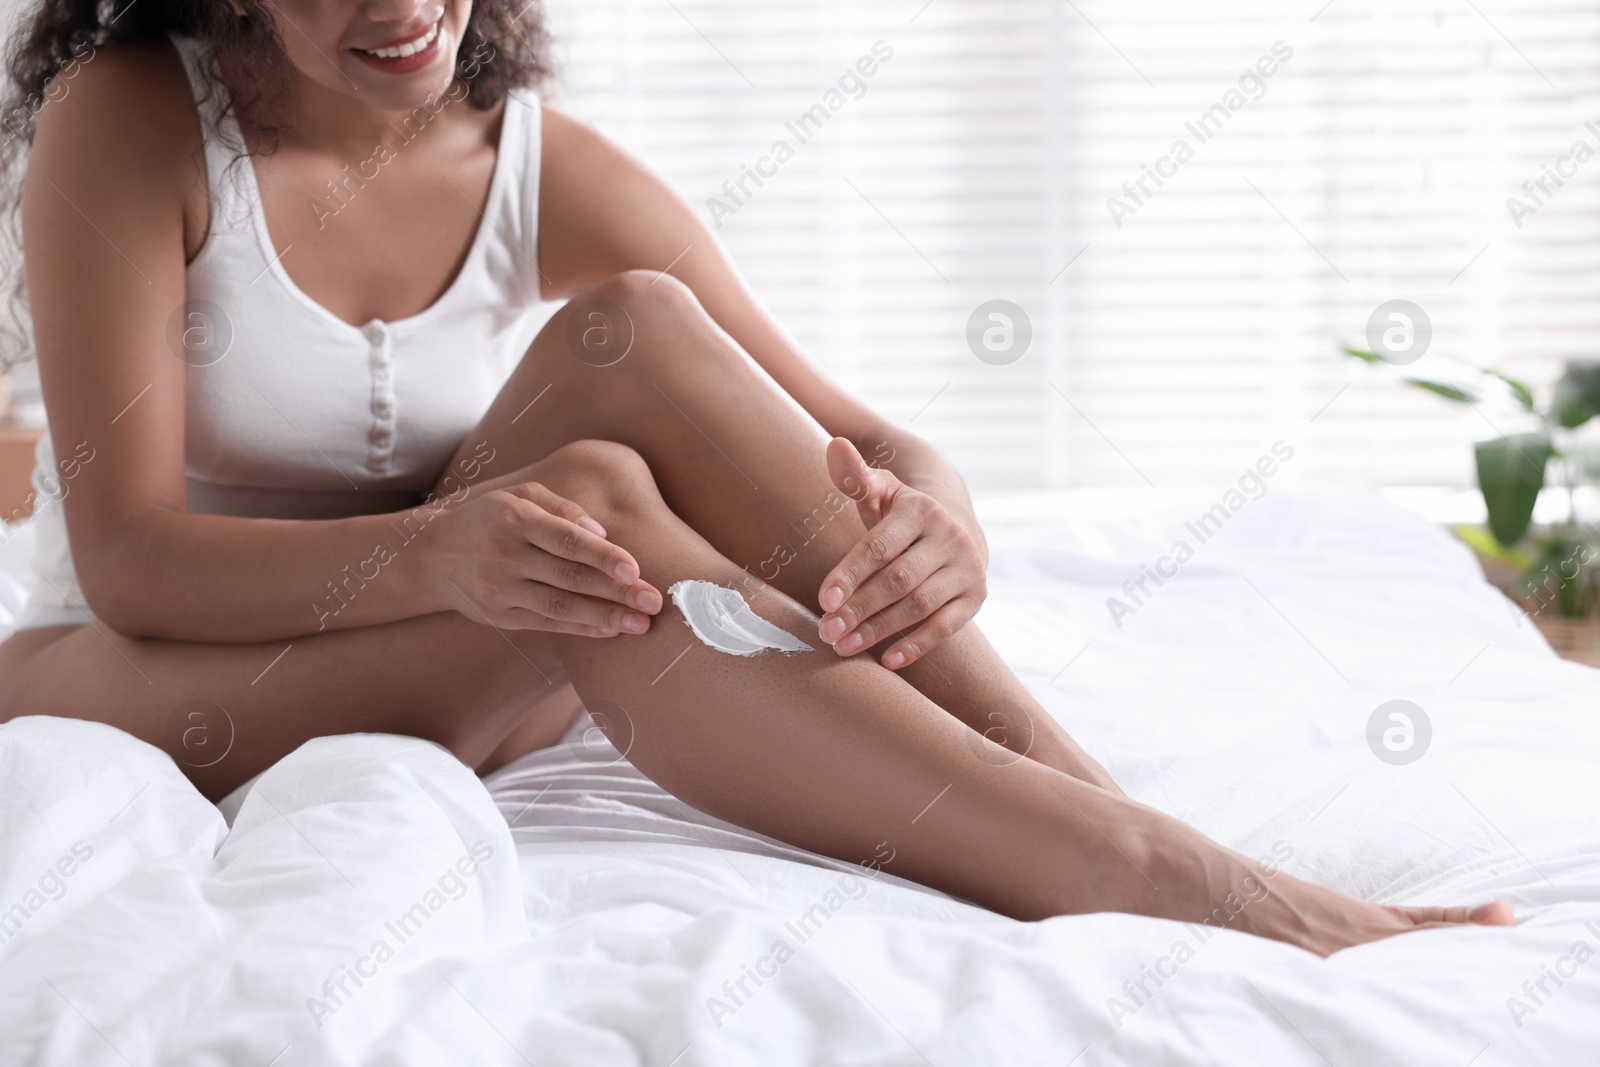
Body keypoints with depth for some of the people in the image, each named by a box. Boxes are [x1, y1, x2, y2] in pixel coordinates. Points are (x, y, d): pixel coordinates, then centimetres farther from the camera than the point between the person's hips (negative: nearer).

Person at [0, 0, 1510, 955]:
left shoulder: (540, 172, -4)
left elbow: (876, 444, -8)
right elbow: (127, 555, -20)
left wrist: (939, 525, -34)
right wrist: (432, 552, -38)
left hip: (427, 708, 3)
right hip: (121, 707, -3)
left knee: (635, 331, -25)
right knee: (591, 504, -33)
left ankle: (1089, 794, -31)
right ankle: (1137, 879, -38)